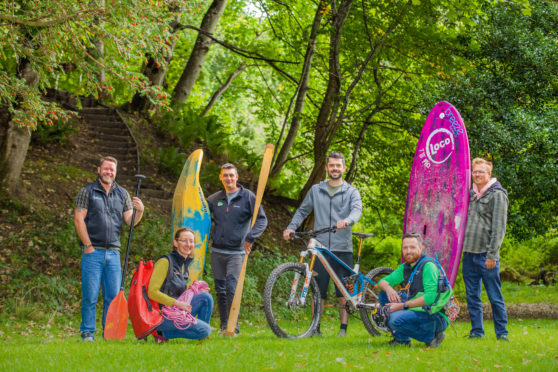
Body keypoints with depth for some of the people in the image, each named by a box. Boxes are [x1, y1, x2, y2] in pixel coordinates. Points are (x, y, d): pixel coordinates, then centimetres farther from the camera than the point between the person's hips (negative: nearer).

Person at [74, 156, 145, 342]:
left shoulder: (122, 193, 14)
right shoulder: (87, 192, 3)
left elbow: (130, 221, 10)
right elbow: (79, 219, -1)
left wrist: (139, 211, -12)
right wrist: (88, 245, -7)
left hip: (113, 252, 4)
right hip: (92, 251, -3)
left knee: (113, 295, 2)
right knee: (90, 295, -5)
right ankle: (87, 333, 2)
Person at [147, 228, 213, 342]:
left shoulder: (184, 265, 16)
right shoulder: (165, 262, -11)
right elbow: (152, 292, -17)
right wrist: (177, 303, -20)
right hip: (161, 315, -8)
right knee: (204, 330, -16)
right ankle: (163, 334, -6)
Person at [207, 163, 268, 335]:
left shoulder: (248, 196, -1)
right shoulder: (214, 199, 10)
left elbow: (262, 219, -4)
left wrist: (250, 237, -17)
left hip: (236, 252, -4)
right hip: (217, 251, 4)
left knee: (232, 288, -12)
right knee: (220, 290, 7)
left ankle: (233, 327, -9)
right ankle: (224, 325, 16)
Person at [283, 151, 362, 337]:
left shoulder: (351, 192, 8)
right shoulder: (316, 190, 14)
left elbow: (357, 209, -11)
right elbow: (302, 211, 19)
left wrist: (347, 221, -32)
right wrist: (291, 227, 2)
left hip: (343, 248, -1)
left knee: (343, 292, -2)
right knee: (319, 290, 2)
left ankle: (343, 329, 3)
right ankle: (316, 328, 9)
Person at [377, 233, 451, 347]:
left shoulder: (428, 266, -15)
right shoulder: (405, 267, 10)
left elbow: (430, 297, -25)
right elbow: (382, 282, 12)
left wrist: (402, 306, -24)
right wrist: (388, 288, -14)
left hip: (436, 318, -8)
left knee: (396, 319, -29)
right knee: (384, 294, 5)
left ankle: (431, 336, -8)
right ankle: (401, 338, 7)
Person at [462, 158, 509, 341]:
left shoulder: (497, 195, -5)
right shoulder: (471, 194, 16)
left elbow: (499, 228, -9)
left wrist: (492, 255, -15)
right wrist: (464, 249, 13)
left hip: (486, 255, -7)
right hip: (469, 254, 7)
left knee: (495, 296, -2)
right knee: (472, 296, 9)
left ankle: (501, 332, 5)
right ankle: (476, 331, 17)